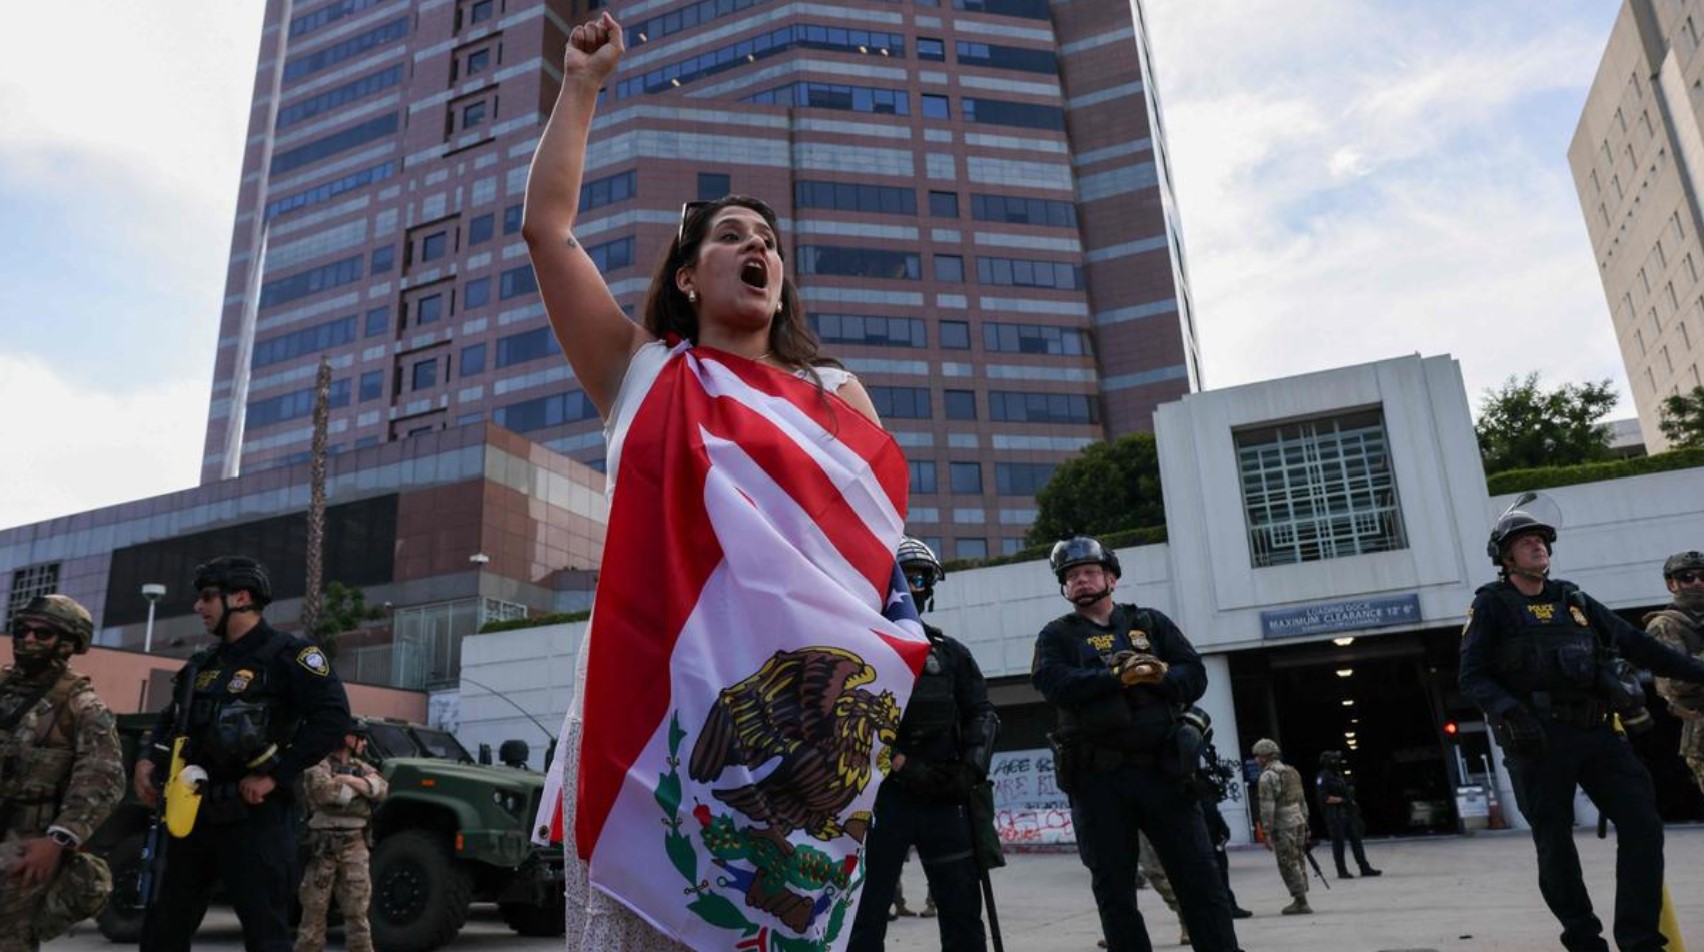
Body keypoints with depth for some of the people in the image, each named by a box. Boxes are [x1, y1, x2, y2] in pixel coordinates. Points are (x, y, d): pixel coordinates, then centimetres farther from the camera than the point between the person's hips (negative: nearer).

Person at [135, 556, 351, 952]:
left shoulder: (287, 654, -9)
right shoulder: (203, 663, 15)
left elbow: (332, 716, -19)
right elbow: (170, 720, 28)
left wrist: (274, 776, -22)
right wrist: (147, 759, 8)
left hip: (254, 818, -8)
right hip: (193, 815, 8)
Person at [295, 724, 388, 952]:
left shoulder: (362, 767, 16)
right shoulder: (317, 766, -3)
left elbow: (382, 789, -1)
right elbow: (326, 791, -21)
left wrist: (351, 780, -13)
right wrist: (362, 785, -8)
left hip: (355, 845, 5)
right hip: (322, 846, -5)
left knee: (357, 908, 2)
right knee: (314, 907, 2)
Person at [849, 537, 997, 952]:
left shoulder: (950, 652, 16)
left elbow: (981, 714, 10)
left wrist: (972, 766, -8)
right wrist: (900, 764, -15)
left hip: (945, 796, 4)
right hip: (880, 795, -3)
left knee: (963, 911, 8)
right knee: (866, 912, 2)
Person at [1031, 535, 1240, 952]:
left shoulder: (1150, 622, 14)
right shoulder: (1056, 635, 9)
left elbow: (1194, 676, 5)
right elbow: (1056, 684, -12)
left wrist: (1160, 676, -15)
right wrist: (1118, 676, -19)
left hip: (1163, 769, 1)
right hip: (1098, 778, -1)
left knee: (1201, 881, 3)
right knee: (1114, 890, 6)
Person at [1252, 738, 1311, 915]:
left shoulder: (1268, 776, -12)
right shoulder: (1292, 771, 14)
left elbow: (1267, 807, -16)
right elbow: (1302, 800, 18)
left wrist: (1267, 832, -14)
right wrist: (1305, 823, 22)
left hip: (1283, 826, -8)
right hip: (1299, 821, 8)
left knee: (1288, 865, -2)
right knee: (1299, 862, 12)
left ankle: (1300, 903, -1)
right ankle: (1300, 901, 16)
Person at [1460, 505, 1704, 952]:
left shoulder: (1572, 599, 18)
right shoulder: (1492, 605, 1)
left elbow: (1635, 642, 20)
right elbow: (1473, 676, -5)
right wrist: (1510, 711, -22)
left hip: (1593, 731, 5)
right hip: (1537, 738, -5)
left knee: (1642, 823, -3)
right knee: (1555, 842, 1)